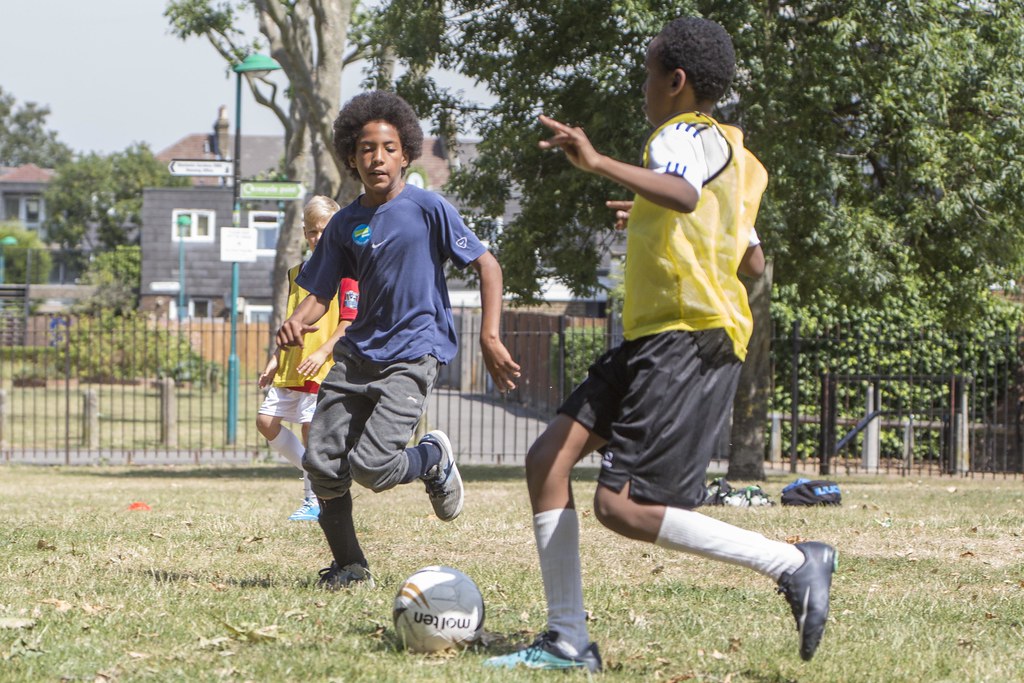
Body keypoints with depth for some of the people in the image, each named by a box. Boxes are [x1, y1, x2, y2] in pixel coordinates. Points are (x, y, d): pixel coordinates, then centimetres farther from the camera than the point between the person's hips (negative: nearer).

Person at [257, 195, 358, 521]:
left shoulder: (345, 272, -6)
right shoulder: (297, 273, 17)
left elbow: (350, 321, -13)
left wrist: (322, 353, -22)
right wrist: (276, 359, 16)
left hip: (324, 368, -8)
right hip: (291, 367, 8)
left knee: (312, 428, -8)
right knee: (267, 421, 2)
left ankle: (314, 502, 2)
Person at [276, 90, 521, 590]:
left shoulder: (428, 208, -5)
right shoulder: (345, 224, 8)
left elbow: (487, 266, -4)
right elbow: (319, 294, 11)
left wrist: (489, 338, -11)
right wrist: (296, 323, -12)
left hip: (412, 355, -5)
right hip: (357, 352, 5)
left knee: (370, 465, -19)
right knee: (322, 464, -5)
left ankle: (434, 457, 15)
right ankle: (349, 566, 14)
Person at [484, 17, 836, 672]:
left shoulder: (684, 136, -9)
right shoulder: (735, 153, 22)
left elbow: (684, 194, -34)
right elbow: (752, 258, 33)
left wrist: (599, 163, -41)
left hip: (692, 338, -10)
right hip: (654, 338, 10)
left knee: (622, 507, -16)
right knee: (548, 457, 2)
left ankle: (795, 563, -9)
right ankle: (568, 640, 1)